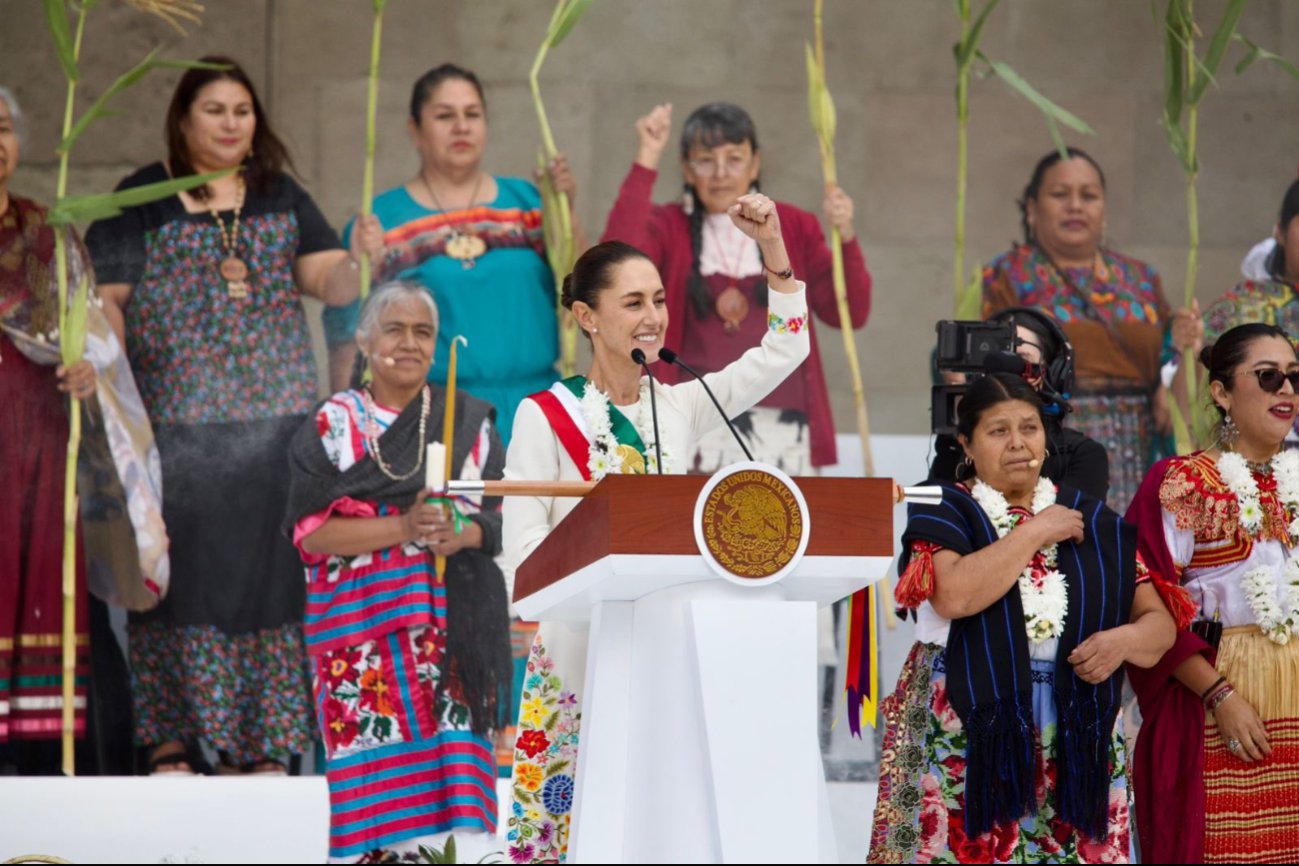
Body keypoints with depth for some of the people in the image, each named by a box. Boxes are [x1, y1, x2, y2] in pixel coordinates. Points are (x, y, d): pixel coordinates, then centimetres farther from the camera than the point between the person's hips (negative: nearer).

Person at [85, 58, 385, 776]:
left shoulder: (282, 197, 14)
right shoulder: (143, 198, 4)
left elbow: (326, 282, 5)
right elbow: (108, 297, 1)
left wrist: (358, 262, -17)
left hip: (275, 416, 3)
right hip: (178, 415, -3)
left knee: (268, 566, 1)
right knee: (183, 563, -3)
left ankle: (260, 743, 7)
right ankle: (169, 739, 4)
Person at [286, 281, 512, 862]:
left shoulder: (469, 421, 13)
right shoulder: (334, 423, 6)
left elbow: (504, 518, 9)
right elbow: (311, 531, -4)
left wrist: (459, 534, -13)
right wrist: (404, 528, -16)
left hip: (451, 622, 2)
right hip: (362, 626, -2)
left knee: (454, 751, -7)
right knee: (378, 769, -9)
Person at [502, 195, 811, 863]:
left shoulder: (680, 407, 9)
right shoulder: (545, 416, -3)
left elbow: (783, 351, 11)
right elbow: (523, 549, -8)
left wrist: (773, 248, 3)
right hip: (578, 648, -4)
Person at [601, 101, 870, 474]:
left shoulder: (793, 227, 12)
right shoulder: (666, 228, 8)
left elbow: (850, 314, 5)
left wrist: (845, 236, -12)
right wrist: (646, 161, -16)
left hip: (781, 431, 2)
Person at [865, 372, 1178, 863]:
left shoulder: (1093, 521, 12)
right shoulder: (944, 511, 3)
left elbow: (1159, 620, 12)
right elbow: (954, 596, -17)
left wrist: (1123, 640, -11)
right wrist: (1035, 533, -8)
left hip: (1078, 741, 3)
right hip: (969, 739, -3)